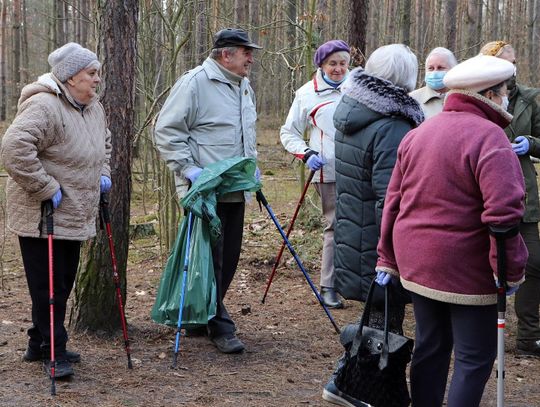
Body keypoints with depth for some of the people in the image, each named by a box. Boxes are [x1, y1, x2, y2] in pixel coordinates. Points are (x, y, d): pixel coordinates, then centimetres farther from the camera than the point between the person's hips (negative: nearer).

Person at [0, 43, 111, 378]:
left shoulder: (94, 108, 10)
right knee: (48, 286, -3)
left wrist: (103, 174, 14)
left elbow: (105, 142, 30)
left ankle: (40, 345, 30)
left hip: (74, 216, 9)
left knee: (63, 284, 16)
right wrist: (46, 189, -26)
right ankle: (53, 353, 8)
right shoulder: (44, 107, -21)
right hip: (41, 218, -9)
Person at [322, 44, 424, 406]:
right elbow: (391, 199, -26)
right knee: (385, 323, 4)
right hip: (379, 249, -9)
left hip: (352, 236, 9)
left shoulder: (349, 114, 7)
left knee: (377, 318, 20)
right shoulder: (392, 128, -22)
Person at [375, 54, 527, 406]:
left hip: (417, 264, 8)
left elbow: (394, 202, 12)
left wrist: (388, 259, 15)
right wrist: (512, 269, -15)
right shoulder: (489, 137, -16)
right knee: (475, 357, 3)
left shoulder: (418, 133, 10)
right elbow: (503, 213, -23)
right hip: (466, 270, -8)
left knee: (431, 347, 18)